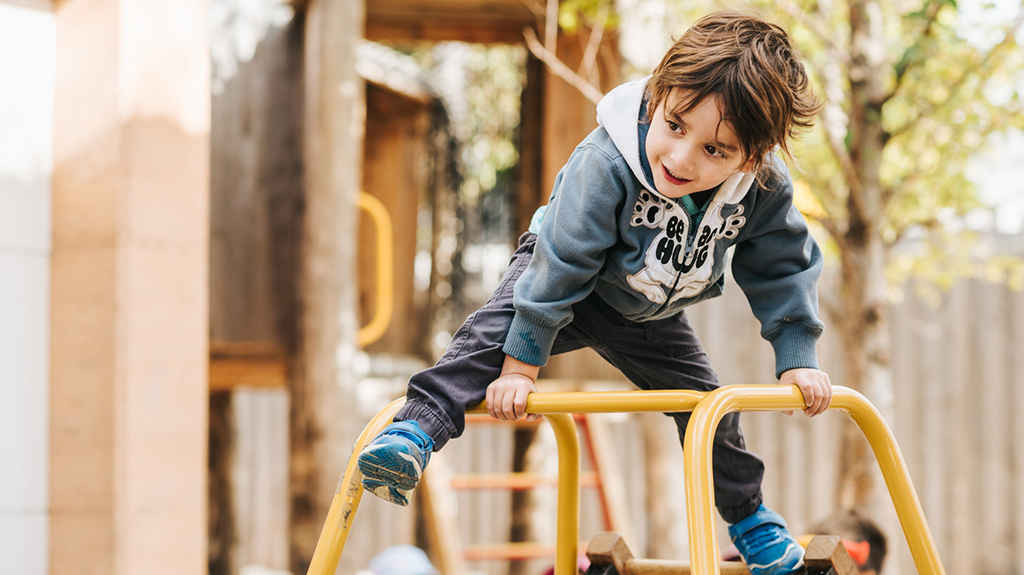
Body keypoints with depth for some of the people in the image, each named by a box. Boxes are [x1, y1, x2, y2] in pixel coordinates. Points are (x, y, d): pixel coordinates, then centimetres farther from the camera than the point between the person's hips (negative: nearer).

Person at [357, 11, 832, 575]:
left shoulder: (764, 188, -29)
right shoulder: (606, 165, -40)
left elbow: (782, 268, -11)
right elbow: (562, 261, -35)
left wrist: (797, 357, -14)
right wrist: (522, 363, -31)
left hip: (650, 315, 4)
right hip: (570, 278, -4)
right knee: (495, 331, -29)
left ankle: (746, 512, 30)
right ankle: (416, 429, -31)